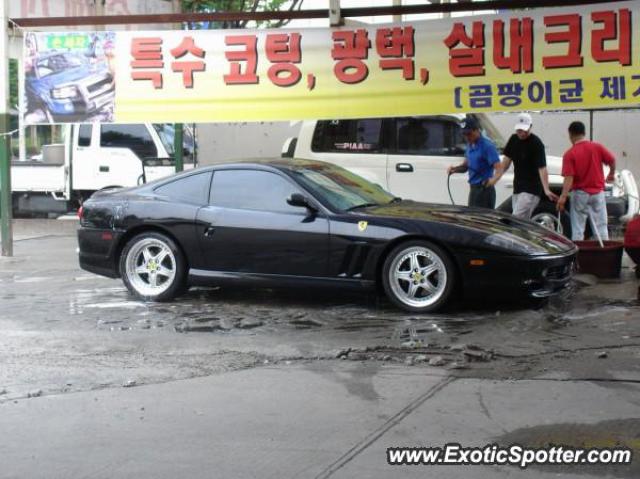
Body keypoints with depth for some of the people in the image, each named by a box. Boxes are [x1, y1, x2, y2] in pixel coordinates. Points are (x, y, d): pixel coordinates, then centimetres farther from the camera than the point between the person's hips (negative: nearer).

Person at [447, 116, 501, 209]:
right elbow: (466, 166, 22)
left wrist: (493, 179, -41)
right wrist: (455, 169, 1)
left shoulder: (487, 145, -15)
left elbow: (499, 168, -22)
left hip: (484, 190, -9)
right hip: (473, 189, 9)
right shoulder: (470, 145, 12)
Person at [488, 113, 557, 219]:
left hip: (531, 190, -7)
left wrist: (546, 190, -35)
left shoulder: (536, 144, -16)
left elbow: (542, 168, -23)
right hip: (517, 189, 8)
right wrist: (496, 177, 6)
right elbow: (507, 159, 15)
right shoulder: (513, 139, 5)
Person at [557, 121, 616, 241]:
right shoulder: (597, 147, -2)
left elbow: (569, 177, -18)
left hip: (580, 194, -2)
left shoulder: (570, 154, -10)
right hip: (598, 192, 3)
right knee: (601, 226, 8)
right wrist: (611, 174, 17)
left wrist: (563, 196, -22)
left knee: (577, 229, 4)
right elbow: (612, 160, -3)